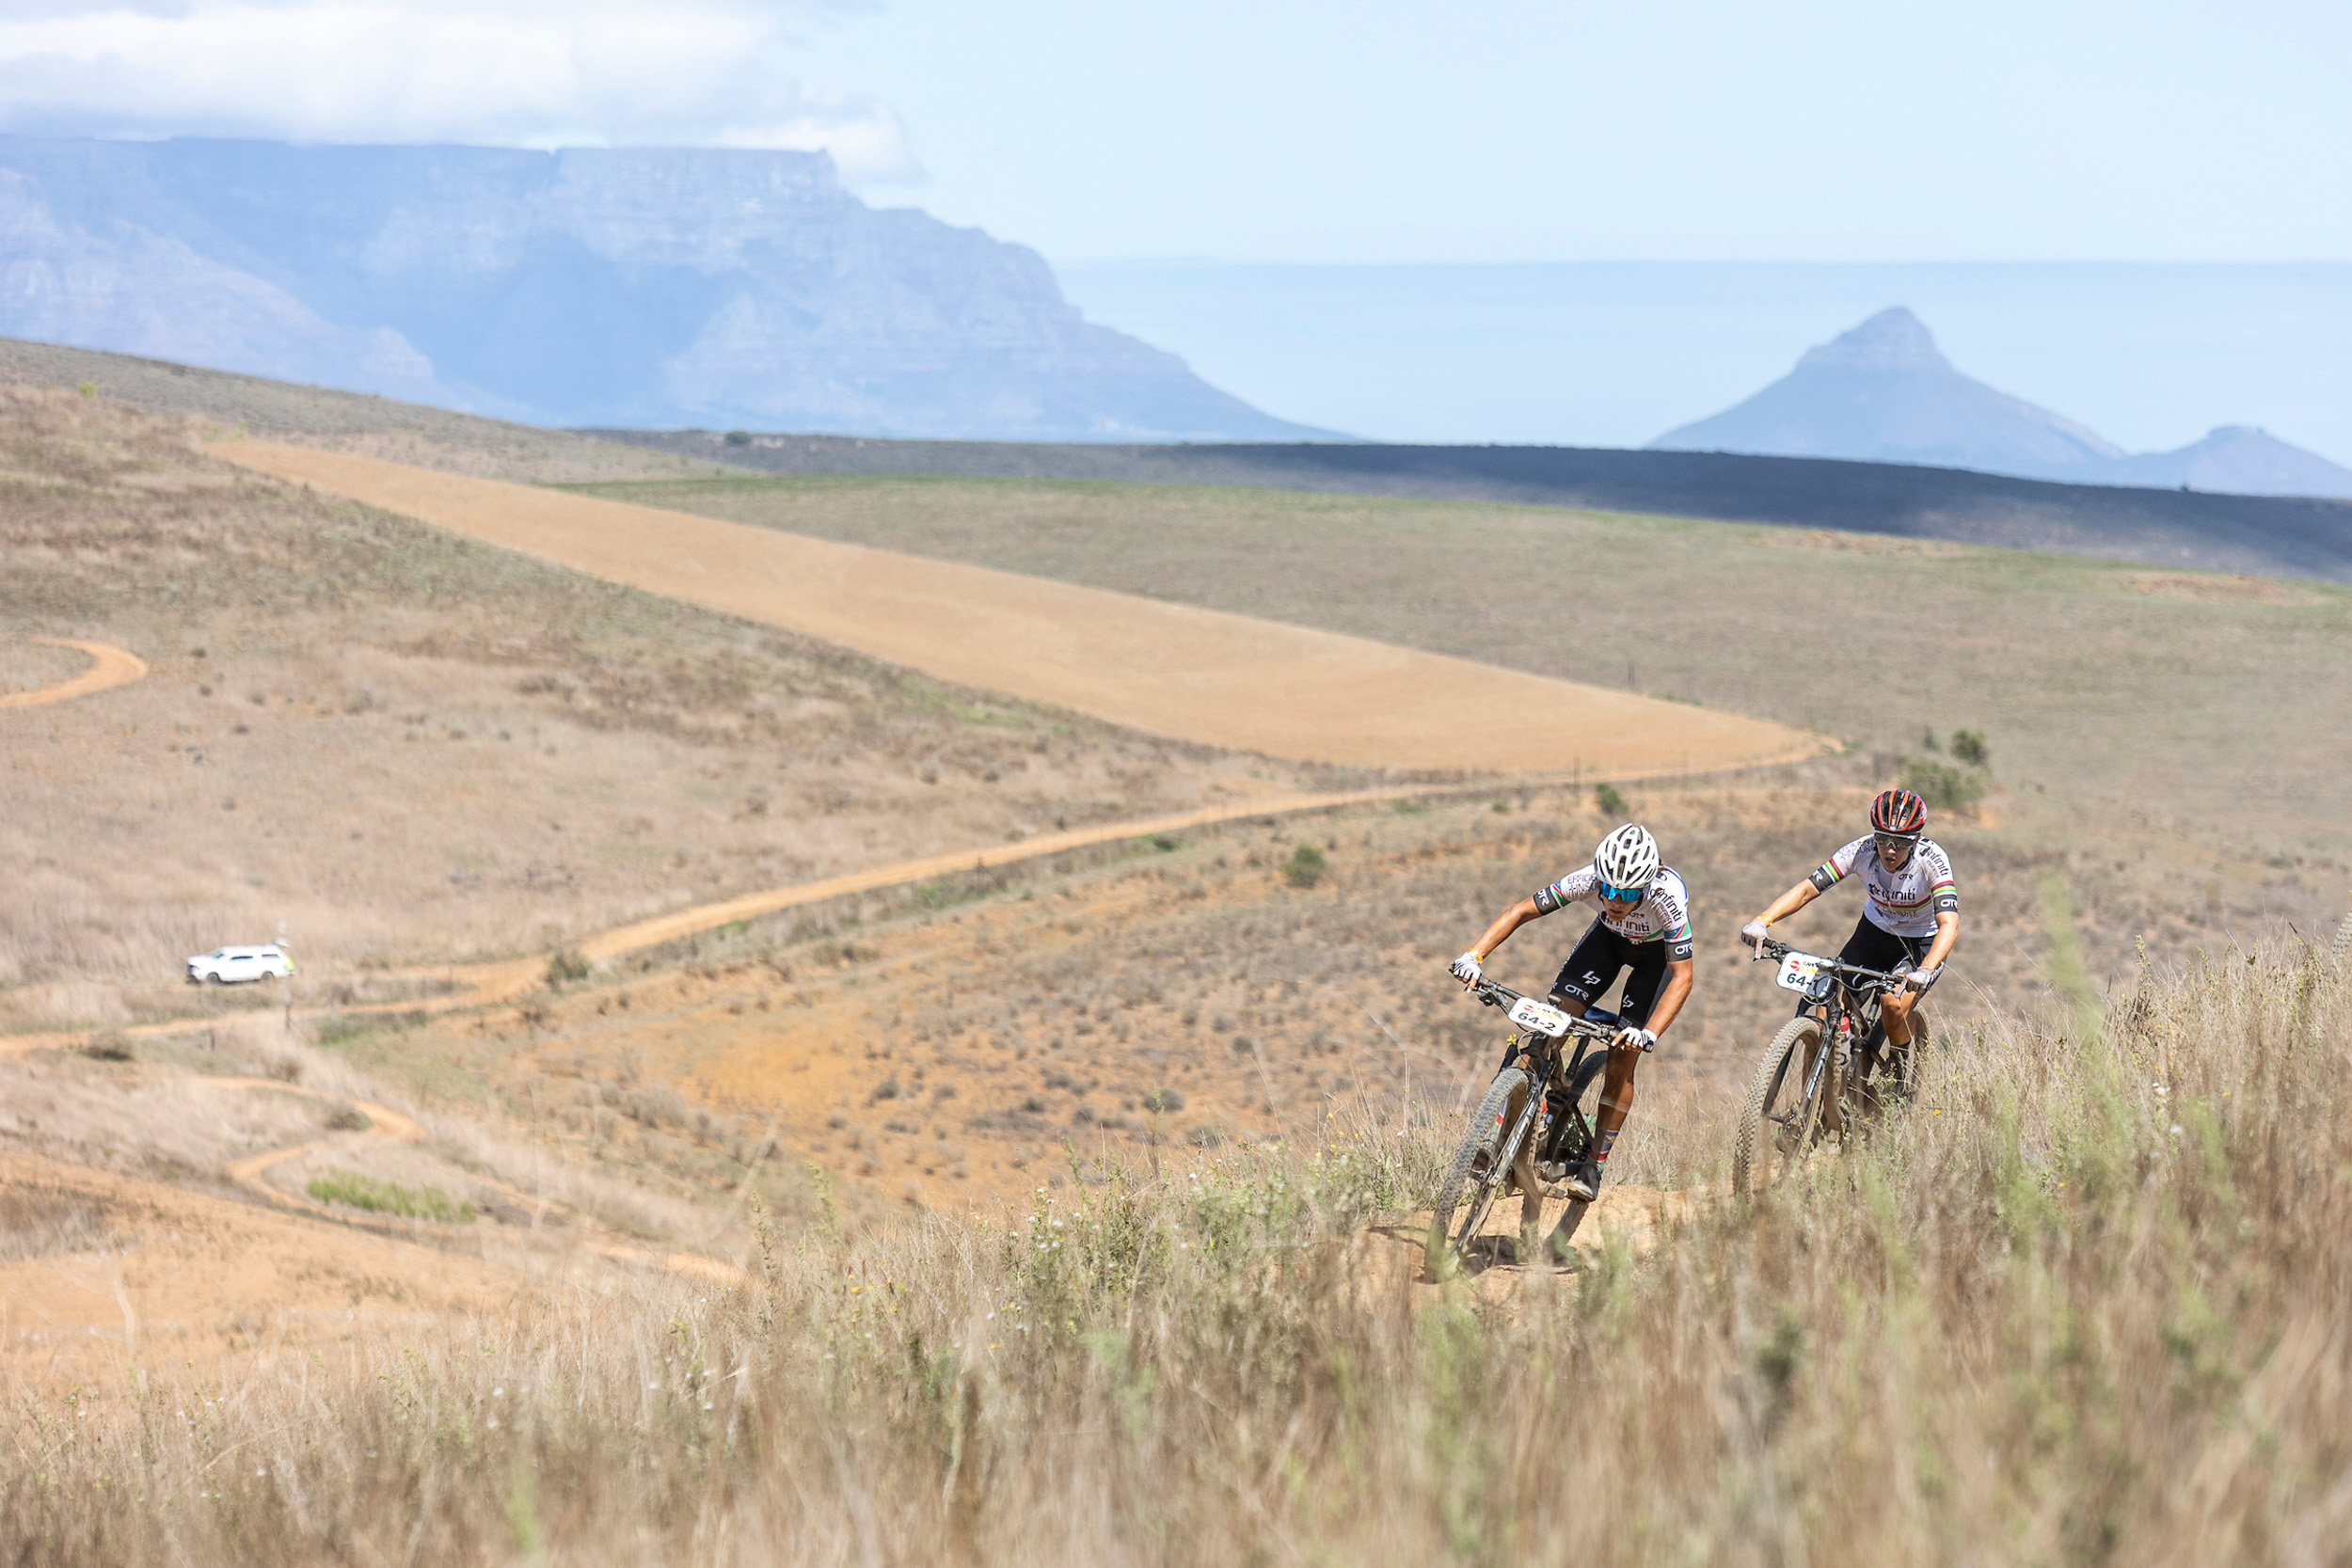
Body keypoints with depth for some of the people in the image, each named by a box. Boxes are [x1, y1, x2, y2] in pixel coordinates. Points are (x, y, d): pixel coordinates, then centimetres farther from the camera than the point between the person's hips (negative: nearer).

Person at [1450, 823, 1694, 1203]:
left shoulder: (1666, 897, -40)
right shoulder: (1588, 882, -34)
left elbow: (1682, 977, -37)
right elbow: (1521, 911, -26)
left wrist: (1649, 1033, -51)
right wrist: (1474, 955, -40)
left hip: (1658, 951, -2)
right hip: (1610, 937, 3)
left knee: (1622, 1060, -13)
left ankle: (1594, 1165, 1)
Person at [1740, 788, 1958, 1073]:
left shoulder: (1931, 859, -31)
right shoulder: (1862, 850, -24)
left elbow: (1949, 924, -40)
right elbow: (1807, 889, -26)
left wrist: (1925, 970, -58)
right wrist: (1762, 921, -42)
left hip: (1921, 944, -3)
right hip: (1875, 931, 3)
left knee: (1894, 1006, -28)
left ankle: (1903, 1077, 1)